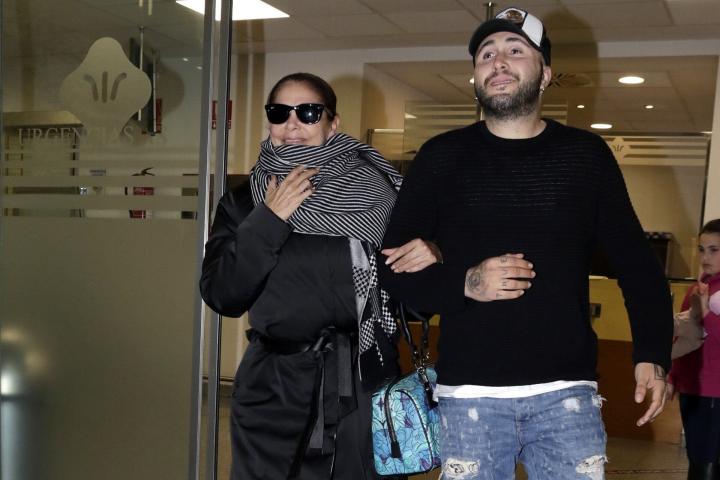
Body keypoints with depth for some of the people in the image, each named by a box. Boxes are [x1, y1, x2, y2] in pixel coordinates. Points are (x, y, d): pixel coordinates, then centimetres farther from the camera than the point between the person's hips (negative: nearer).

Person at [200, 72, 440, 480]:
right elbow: (223, 296, -6)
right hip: (274, 392, 1)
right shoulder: (244, 202, 4)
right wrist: (269, 219, -12)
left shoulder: (375, 189, 1)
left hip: (365, 386, 0)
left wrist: (430, 257, -15)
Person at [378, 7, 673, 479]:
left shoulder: (587, 154, 6)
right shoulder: (442, 156, 4)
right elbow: (393, 265, 3)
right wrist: (463, 284, -14)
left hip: (567, 392, 1)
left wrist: (652, 354, -3)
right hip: (469, 393, 0)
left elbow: (636, 261, 9)